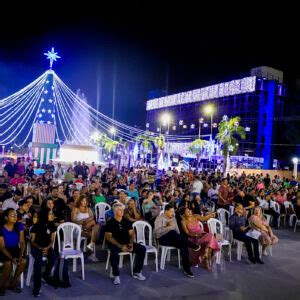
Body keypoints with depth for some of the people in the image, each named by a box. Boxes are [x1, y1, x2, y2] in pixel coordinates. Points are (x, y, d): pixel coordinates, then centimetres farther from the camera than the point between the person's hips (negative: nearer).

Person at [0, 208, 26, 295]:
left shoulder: (19, 226, -7)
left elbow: (22, 242, -7)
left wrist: (21, 255, -22)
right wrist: (12, 258, -28)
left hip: (15, 249, 3)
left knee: (23, 261, -24)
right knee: (8, 263, -32)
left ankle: (14, 284, -3)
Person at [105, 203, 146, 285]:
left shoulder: (126, 221, 10)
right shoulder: (110, 222, -4)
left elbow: (132, 234, 9)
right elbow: (108, 237, -11)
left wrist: (131, 243, -11)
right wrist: (120, 246, -20)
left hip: (126, 243, 5)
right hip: (114, 244, -5)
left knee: (142, 249, -13)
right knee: (114, 252, -38)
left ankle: (136, 272, -1)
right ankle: (116, 275, -21)